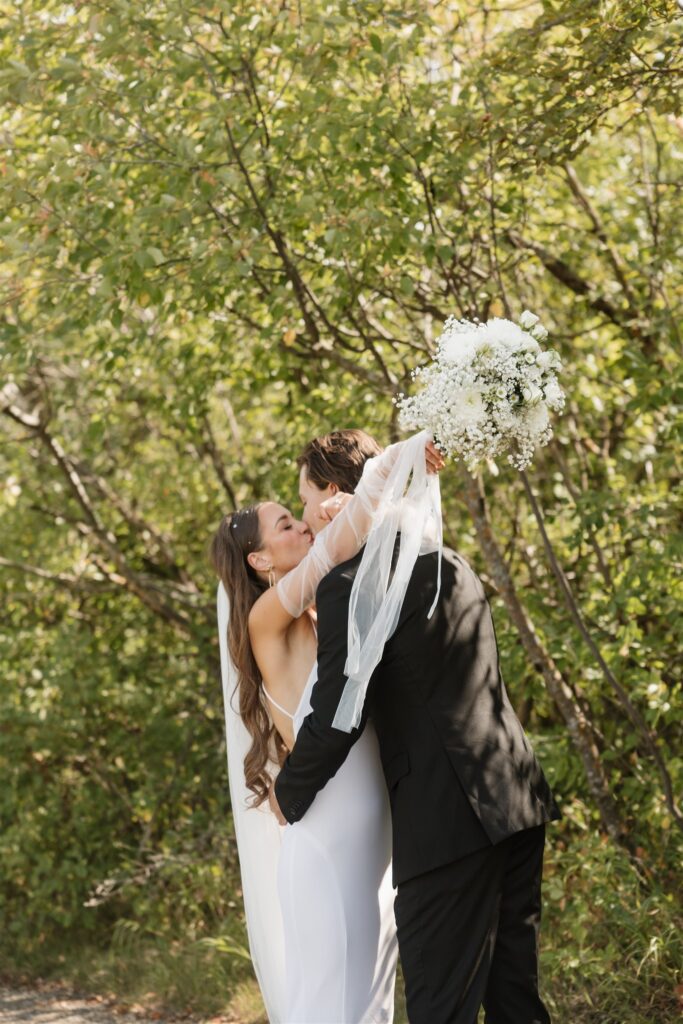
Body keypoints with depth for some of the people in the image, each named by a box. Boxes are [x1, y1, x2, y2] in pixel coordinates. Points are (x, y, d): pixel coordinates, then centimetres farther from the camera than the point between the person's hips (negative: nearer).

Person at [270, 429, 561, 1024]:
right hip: (517, 801, 8)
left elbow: (336, 720, -12)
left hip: (449, 821, -8)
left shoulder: (351, 585, -10)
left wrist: (288, 796, 4)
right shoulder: (450, 563, 16)